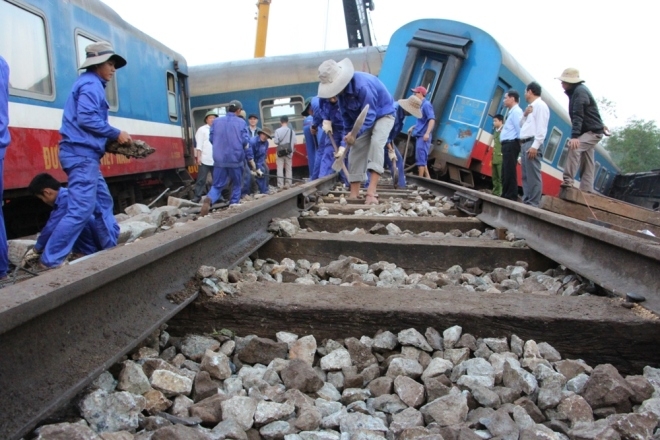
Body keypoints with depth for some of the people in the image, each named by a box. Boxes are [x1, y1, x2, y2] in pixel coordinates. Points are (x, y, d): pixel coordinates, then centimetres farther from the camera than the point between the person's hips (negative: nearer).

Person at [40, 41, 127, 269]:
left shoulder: (91, 84, 22)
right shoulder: (91, 84, -8)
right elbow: (86, 119, -20)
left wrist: (112, 138, 9)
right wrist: (116, 133, -11)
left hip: (84, 153, 11)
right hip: (82, 153, -11)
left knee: (103, 201, 17)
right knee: (81, 208, -12)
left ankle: (112, 248, 26)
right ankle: (50, 260, -8)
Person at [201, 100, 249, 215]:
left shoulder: (216, 121, 4)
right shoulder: (241, 122, -2)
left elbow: (211, 139, 7)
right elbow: (245, 140, -7)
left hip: (219, 159, 2)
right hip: (236, 159, -2)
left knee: (217, 185, 7)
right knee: (236, 185, 16)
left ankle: (208, 199, -21)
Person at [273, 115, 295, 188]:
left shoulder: (278, 130, -10)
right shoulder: (292, 130, -4)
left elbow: (276, 141, -11)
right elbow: (294, 142, -3)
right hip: (289, 152, 2)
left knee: (280, 169, 2)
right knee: (288, 169, 10)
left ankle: (280, 186, -1)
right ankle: (288, 185, 12)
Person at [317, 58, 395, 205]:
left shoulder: (362, 85, -36)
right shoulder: (341, 90, -11)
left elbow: (370, 115, -34)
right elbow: (347, 119, 0)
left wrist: (355, 134, -47)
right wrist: (344, 144, -3)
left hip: (383, 114, -8)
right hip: (363, 119, 8)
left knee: (376, 142, -31)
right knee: (356, 151, -2)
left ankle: (371, 192, -39)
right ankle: (354, 195, 0)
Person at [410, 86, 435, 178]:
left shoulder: (426, 104, -10)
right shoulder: (421, 105, 17)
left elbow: (432, 119, -20)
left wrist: (427, 133, -30)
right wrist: (414, 127, 20)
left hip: (423, 136, -10)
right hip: (420, 135, 10)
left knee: (420, 158, -9)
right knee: (422, 158, 12)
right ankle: (427, 178, 18)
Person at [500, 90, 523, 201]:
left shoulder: (516, 111, -9)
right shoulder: (512, 112, 22)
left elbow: (519, 128, -17)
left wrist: (519, 143, -15)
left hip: (511, 144, -11)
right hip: (508, 145, 11)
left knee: (510, 171, -12)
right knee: (506, 171, 13)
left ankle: (511, 196, -12)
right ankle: (505, 195, 18)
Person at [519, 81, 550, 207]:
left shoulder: (540, 105, -4)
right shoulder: (530, 107, 23)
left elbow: (541, 127, -14)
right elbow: (521, 125, 28)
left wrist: (535, 145, -23)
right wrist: (524, 115, 9)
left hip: (532, 143, -10)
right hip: (525, 143, 10)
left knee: (533, 175, -13)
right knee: (526, 175, 8)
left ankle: (533, 204, -17)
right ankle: (526, 201, 11)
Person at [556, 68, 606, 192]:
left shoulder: (580, 91, -20)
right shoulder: (576, 91, 13)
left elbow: (578, 115, -32)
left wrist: (574, 136, -41)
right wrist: (600, 124, 32)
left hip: (593, 132, -11)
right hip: (588, 131, 11)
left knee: (574, 147, -30)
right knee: (587, 163, 9)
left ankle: (568, 180, -32)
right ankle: (586, 191, 11)